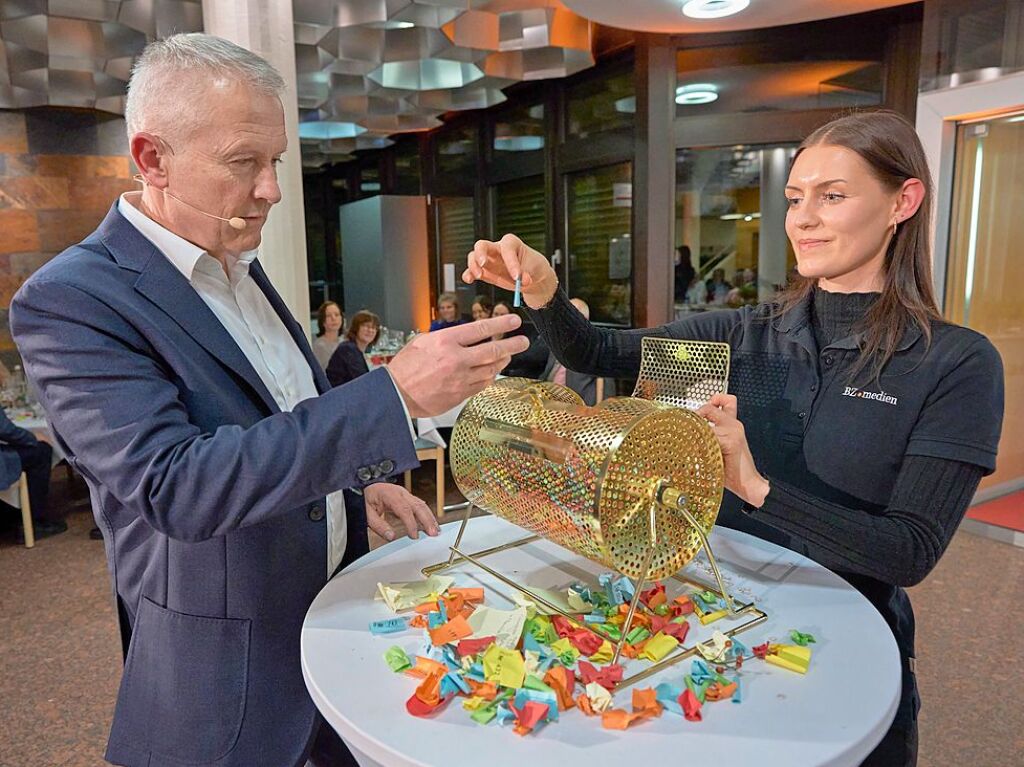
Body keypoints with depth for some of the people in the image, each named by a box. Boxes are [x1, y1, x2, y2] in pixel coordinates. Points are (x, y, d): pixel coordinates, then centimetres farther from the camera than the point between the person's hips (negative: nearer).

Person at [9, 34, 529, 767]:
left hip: (331, 600, 7)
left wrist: (362, 477, 4)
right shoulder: (70, 300, -20)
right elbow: (174, 486, -31)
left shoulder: (238, 263, 4)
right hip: (229, 668, -6)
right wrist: (393, 395, -37)